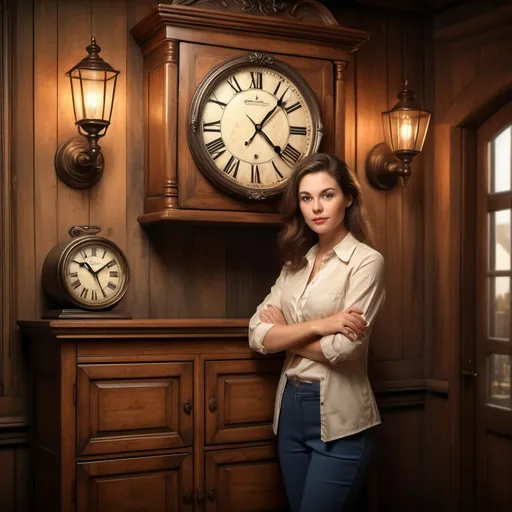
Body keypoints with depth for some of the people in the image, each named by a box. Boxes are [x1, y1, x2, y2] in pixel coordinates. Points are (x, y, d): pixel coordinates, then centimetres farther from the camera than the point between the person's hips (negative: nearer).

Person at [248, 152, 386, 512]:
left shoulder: (366, 261, -10)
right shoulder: (295, 264, 9)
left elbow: (342, 348, -20)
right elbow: (257, 336, -2)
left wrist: (284, 333, -4)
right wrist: (317, 325, -17)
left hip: (340, 418, -6)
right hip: (291, 407, 6)